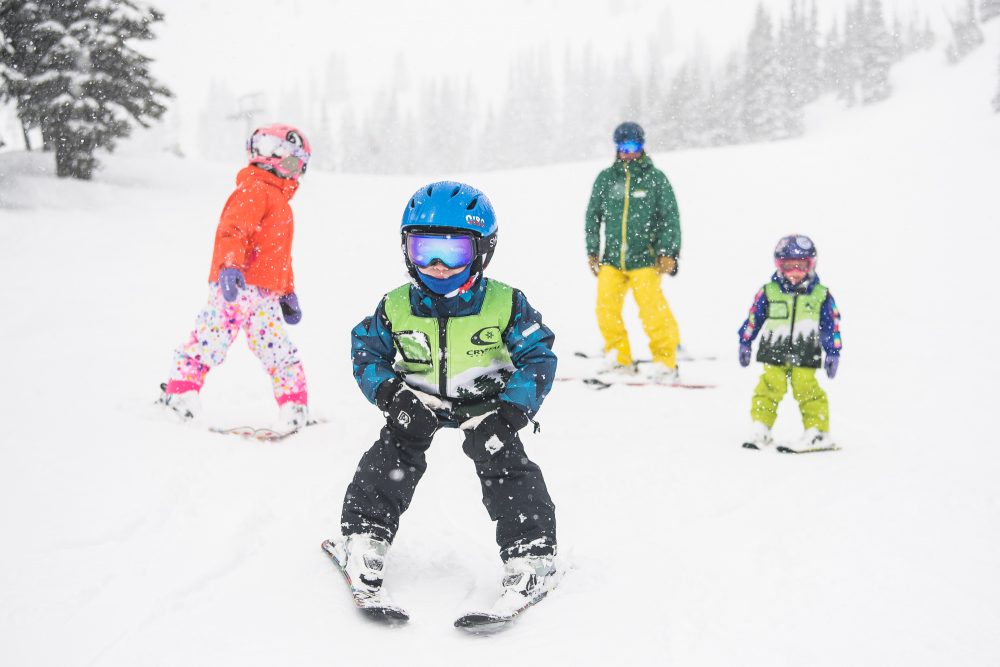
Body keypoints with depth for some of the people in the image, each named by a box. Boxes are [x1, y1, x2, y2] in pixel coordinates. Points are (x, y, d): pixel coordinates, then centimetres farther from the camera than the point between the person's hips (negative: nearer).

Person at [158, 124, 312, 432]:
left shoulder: (279, 199, 27)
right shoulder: (254, 190, -4)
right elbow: (233, 228, -20)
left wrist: (288, 292, 33)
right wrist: (230, 266, -36)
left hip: (265, 294, 9)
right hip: (235, 285, -9)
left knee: (279, 350, 3)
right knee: (210, 341, -8)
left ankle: (295, 408, 5)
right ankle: (180, 393, -1)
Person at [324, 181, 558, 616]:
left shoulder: (504, 304, -18)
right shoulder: (396, 308, -12)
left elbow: (538, 357, -14)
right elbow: (367, 352, -1)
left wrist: (513, 410, -28)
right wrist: (388, 392, -22)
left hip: (484, 401, -2)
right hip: (420, 401, 2)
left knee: (505, 466, -18)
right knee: (393, 456, -17)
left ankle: (531, 558, -11)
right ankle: (361, 540, -8)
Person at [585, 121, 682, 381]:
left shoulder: (655, 178, 1)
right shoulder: (606, 178, 7)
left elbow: (670, 218, 3)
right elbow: (593, 215, 14)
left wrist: (668, 253, -4)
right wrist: (592, 252, 11)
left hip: (644, 259, -3)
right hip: (612, 258, 3)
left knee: (653, 311, -12)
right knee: (606, 309, -4)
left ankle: (665, 362, 2)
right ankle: (619, 359, 14)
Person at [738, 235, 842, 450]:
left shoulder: (821, 295, 2)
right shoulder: (768, 293, 1)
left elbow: (831, 326, 7)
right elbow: (753, 319, 9)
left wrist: (833, 352, 5)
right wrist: (744, 343, 11)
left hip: (805, 357, -1)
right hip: (773, 352, 1)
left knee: (807, 390, -5)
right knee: (769, 388, -4)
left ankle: (818, 431, 5)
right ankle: (760, 429, 5)